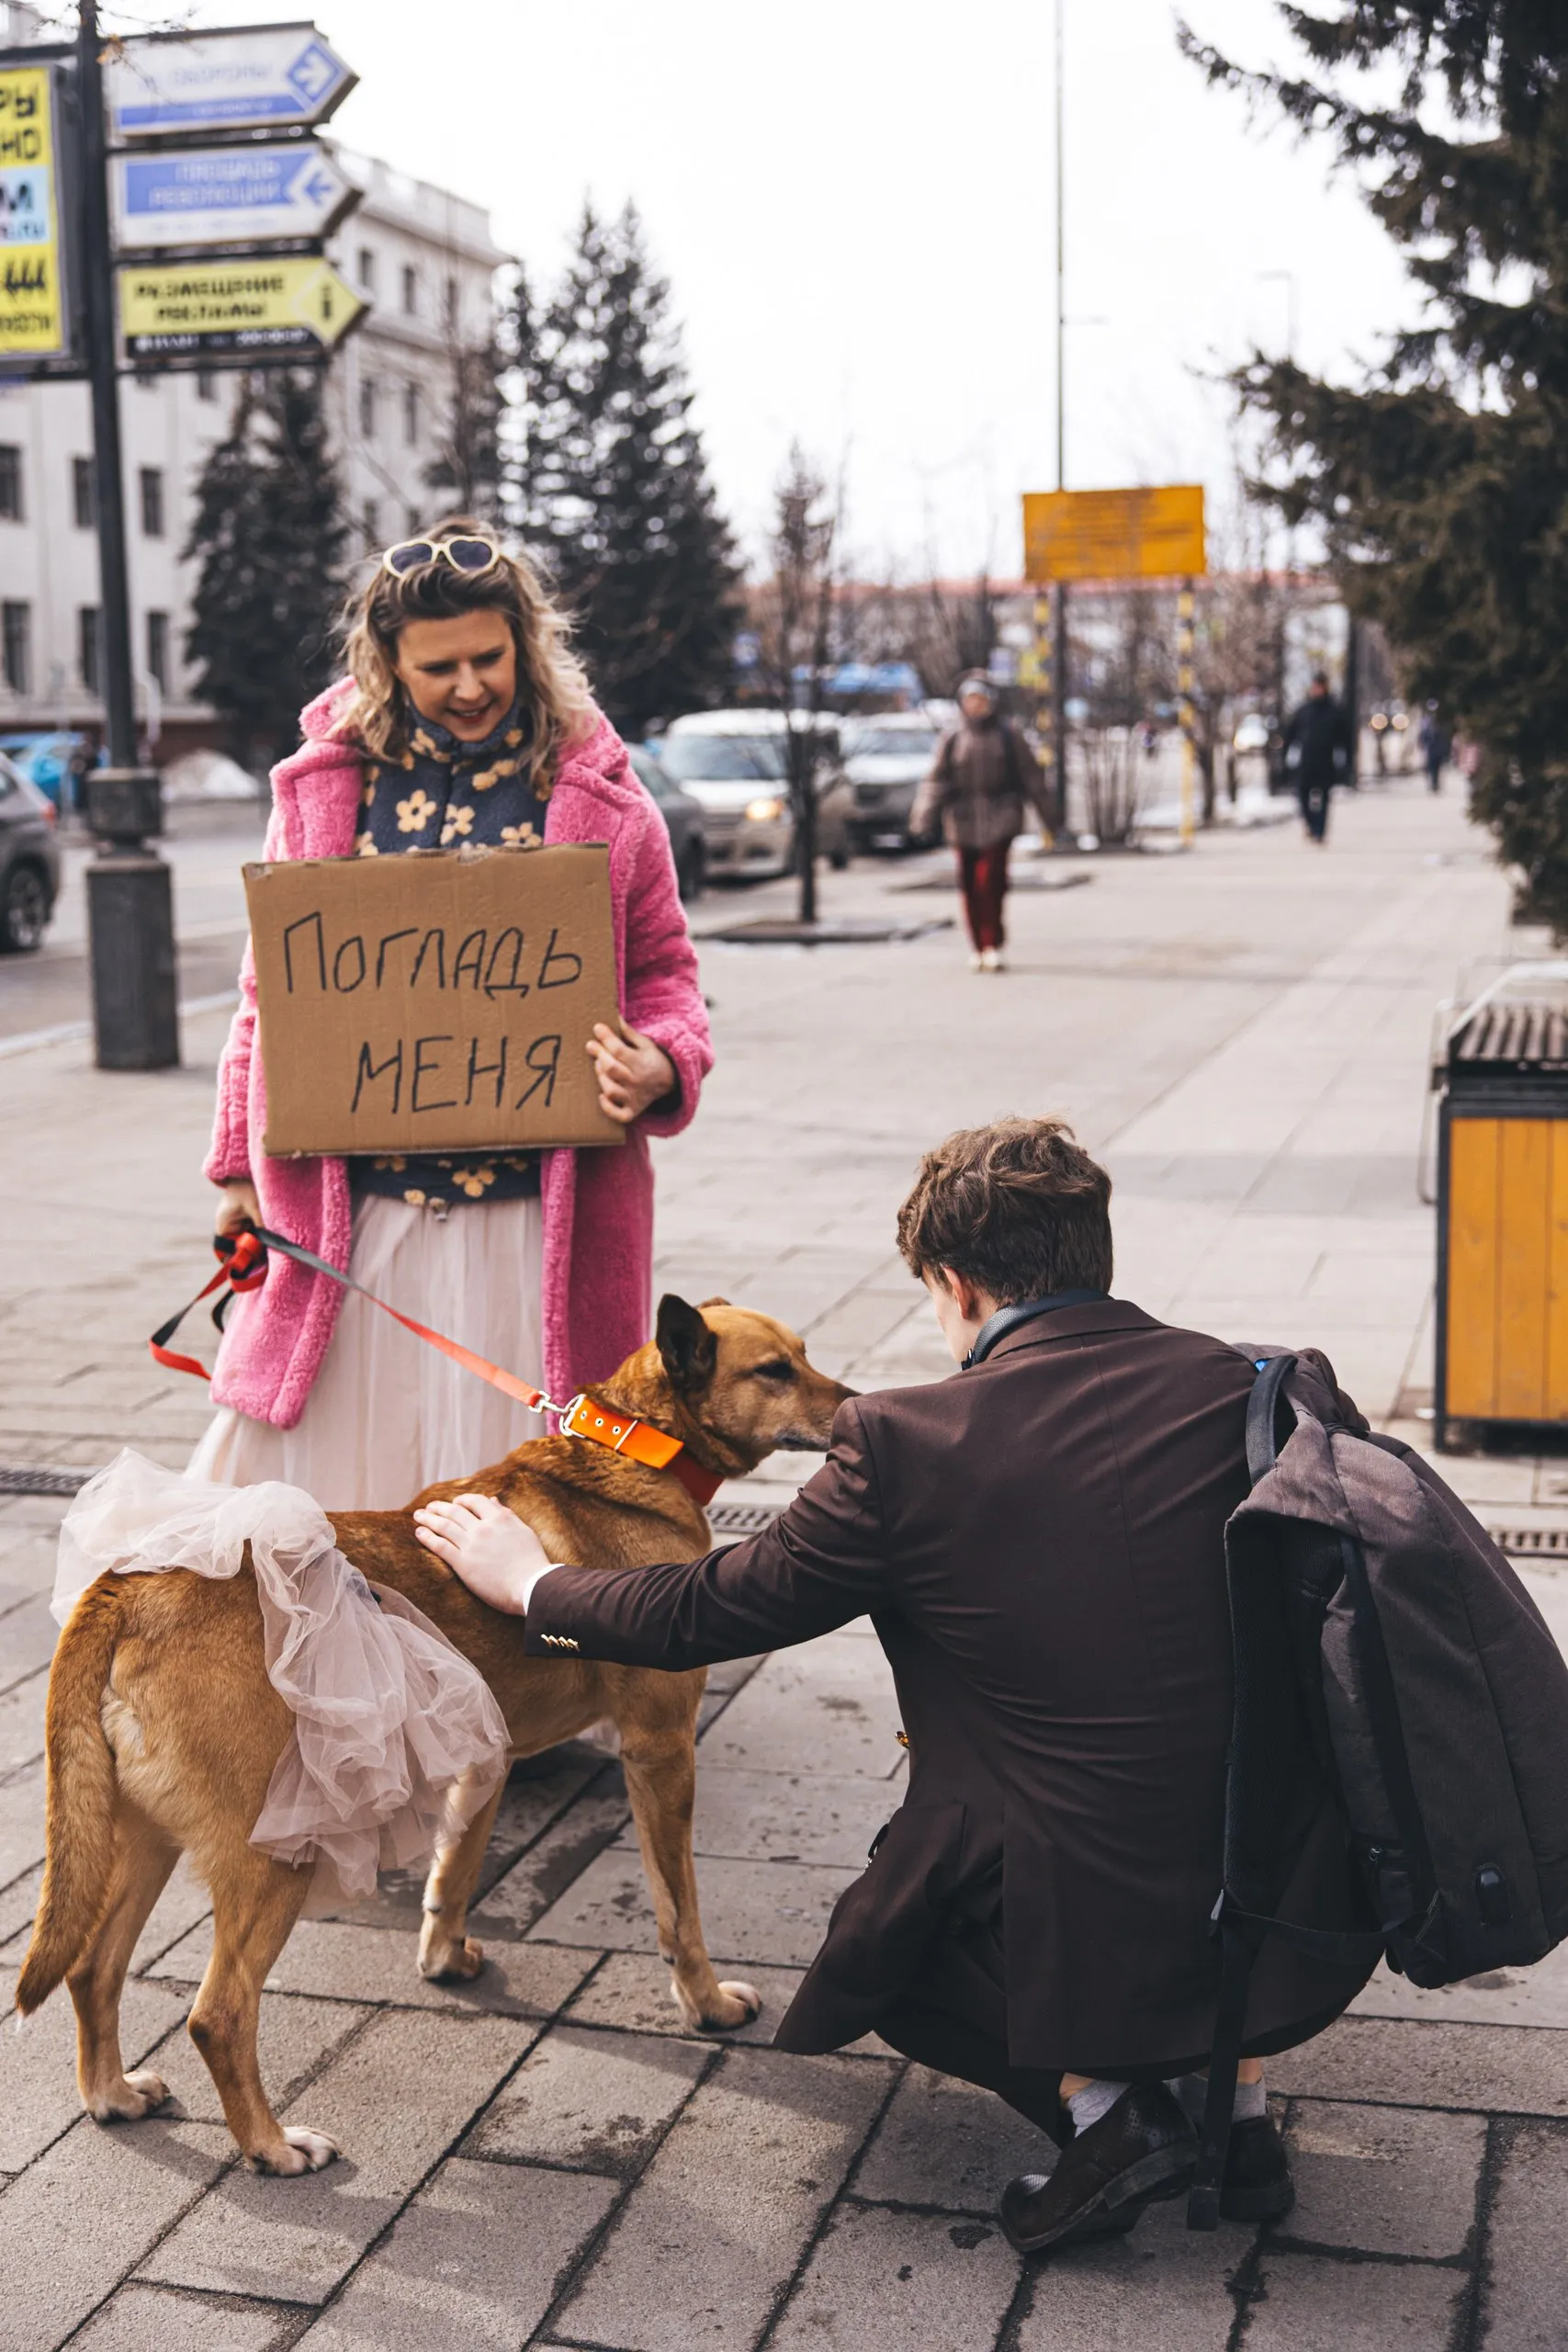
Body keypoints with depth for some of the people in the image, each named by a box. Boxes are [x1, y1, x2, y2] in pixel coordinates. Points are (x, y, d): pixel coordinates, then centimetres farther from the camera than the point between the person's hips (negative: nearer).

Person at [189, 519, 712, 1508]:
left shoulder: (595, 792, 2)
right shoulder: (324, 785, 7)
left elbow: (662, 970, 7)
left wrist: (663, 1064, -14)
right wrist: (241, 1164, 10)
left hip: (534, 1215, -1)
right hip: (352, 1209, 2)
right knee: (334, 1466, 8)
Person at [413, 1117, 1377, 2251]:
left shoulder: (909, 1445, -11)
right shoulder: (1269, 1391, -4)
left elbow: (703, 1614, 1)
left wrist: (527, 1582, 20)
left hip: (1087, 1938, -3)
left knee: (877, 1946, 29)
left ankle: (1098, 2098, 7)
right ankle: (1237, 2093, 22)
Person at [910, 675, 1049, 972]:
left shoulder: (1007, 734, 4)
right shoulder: (952, 739, 5)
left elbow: (1029, 773, 9)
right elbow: (936, 778, 3)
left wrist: (1045, 813, 10)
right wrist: (922, 819, -6)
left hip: (1000, 818, -2)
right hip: (964, 820, 2)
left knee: (991, 880, -14)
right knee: (969, 884, 2)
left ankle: (992, 944, -9)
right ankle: (980, 947, 13)